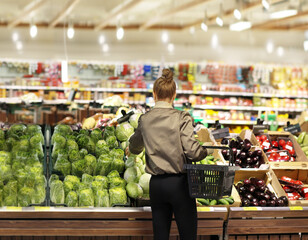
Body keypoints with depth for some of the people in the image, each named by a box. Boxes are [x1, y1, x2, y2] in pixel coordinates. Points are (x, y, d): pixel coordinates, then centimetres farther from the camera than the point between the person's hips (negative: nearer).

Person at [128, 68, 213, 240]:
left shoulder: (145, 120, 3)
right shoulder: (182, 118, -10)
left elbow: (135, 147, 21)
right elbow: (192, 151, -19)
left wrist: (130, 150, 43)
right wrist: (206, 151, 1)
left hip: (156, 184, 4)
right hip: (179, 182, -4)